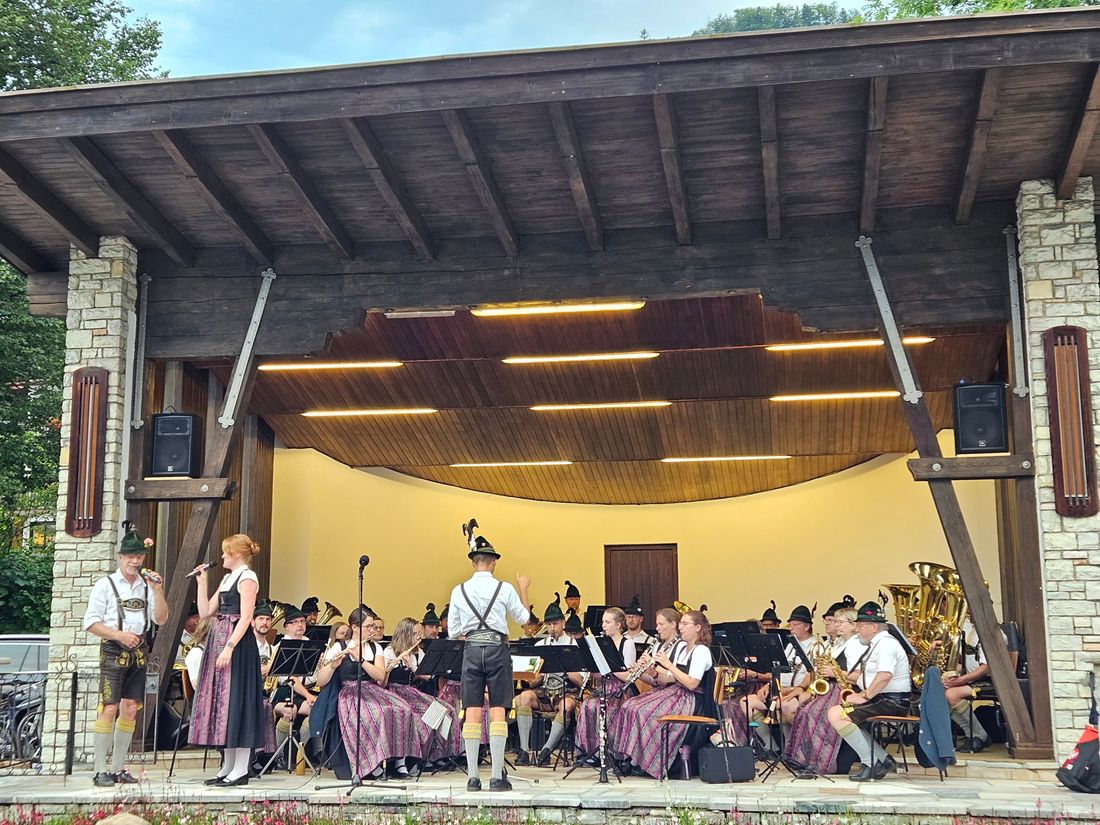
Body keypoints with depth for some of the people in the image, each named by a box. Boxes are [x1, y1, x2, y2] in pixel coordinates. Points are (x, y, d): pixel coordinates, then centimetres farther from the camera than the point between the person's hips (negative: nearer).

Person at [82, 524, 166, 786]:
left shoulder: (147, 585, 10)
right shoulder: (105, 585, 0)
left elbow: (161, 619, 5)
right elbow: (91, 623, -5)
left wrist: (158, 591, -9)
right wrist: (120, 635, -15)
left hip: (139, 651, 4)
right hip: (113, 651, -4)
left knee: (130, 710, 5)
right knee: (109, 708, -10)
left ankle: (118, 769, 12)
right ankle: (100, 771, -7)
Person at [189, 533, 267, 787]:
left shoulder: (247, 577, -8)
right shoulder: (227, 578, 18)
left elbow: (246, 617, -17)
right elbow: (205, 612, 18)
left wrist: (229, 647, -24)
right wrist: (201, 582, 14)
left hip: (237, 642, -9)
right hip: (219, 640, 9)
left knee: (235, 699, -8)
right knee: (222, 700, 9)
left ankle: (241, 769, -5)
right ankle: (228, 766, 16)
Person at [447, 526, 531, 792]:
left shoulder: (459, 590, 1)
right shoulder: (505, 589, -4)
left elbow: (453, 632, 5)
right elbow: (522, 618, 11)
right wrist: (523, 589, 23)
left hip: (471, 650, 2)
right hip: (497, 650, -2)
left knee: (472, 713, 3)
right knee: (497, 712, 0)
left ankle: (472, 776, 3)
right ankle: (497, 776, -2)